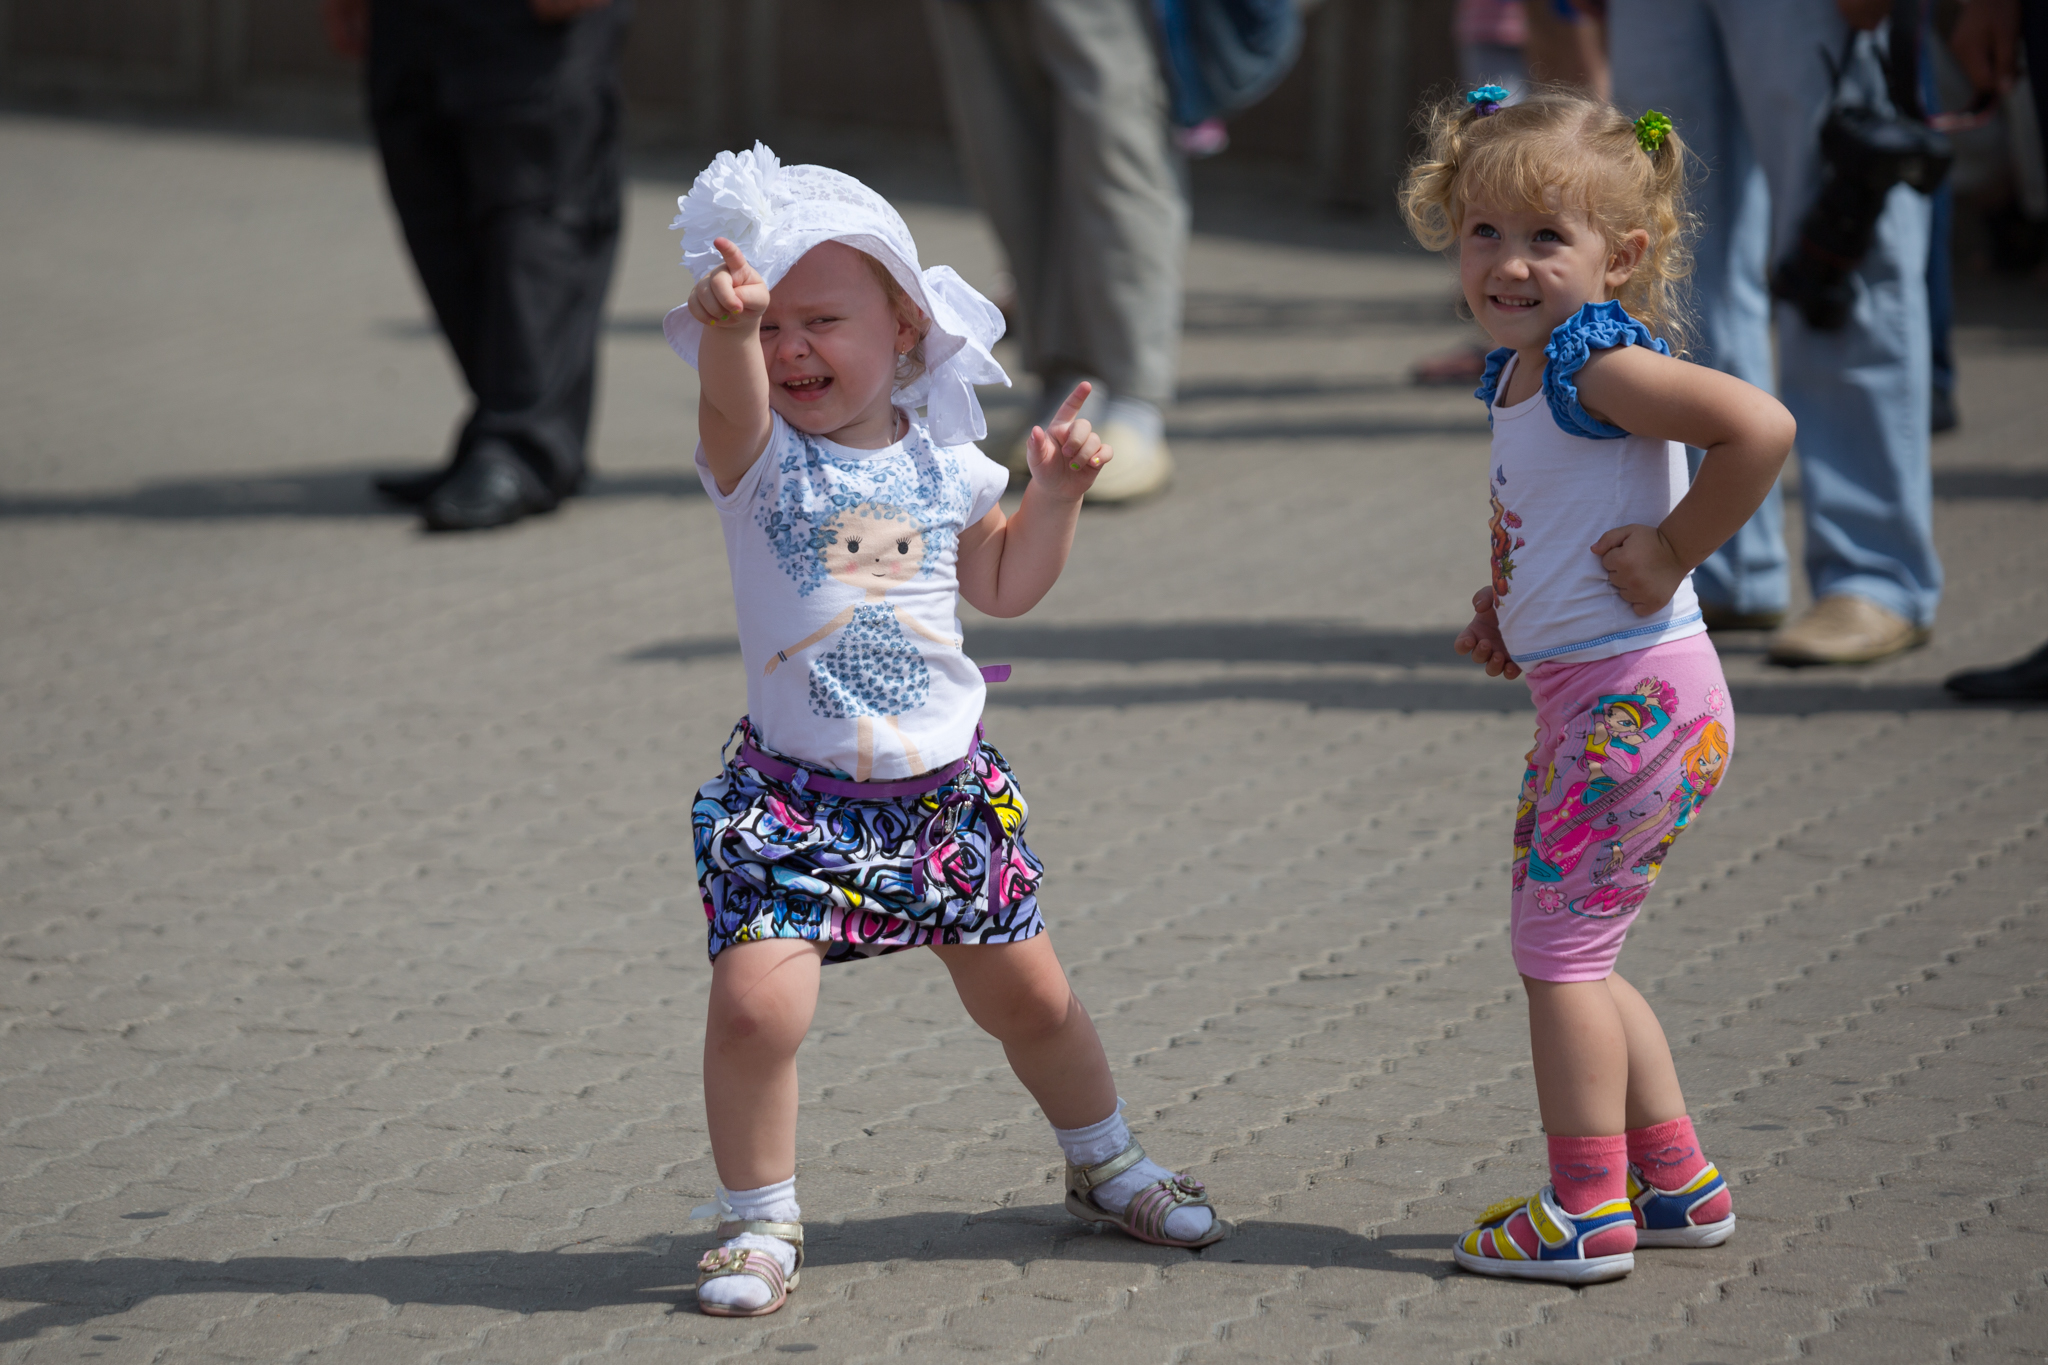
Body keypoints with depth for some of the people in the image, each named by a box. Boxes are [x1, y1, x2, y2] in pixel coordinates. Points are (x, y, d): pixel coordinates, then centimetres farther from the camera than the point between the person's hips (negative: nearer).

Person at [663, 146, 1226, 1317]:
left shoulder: (943, 461, 3)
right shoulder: (762, 458, -9)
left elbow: (1003, 585, 19)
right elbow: (733, 395, -33)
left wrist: (1057, 495, 3)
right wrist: (728, 326, -55)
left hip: (947, 784, 3)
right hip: (795, 793, -3)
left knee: (1028, 997, 14)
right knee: (756, 1002, -19)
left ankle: (1106, 1161, 41)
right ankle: (761, 1222, 0)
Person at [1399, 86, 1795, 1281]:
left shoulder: (1599, 362, -18)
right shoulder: (1520, 372, 11)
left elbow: (1761, 426, -31)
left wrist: (1670, 558, -23)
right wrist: (1509, 609, 13)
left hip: (1637, 700, -10)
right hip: (1587, 701, 10)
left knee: (1557, 943, -4)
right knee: (1569, 951, 17)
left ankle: (1589, 1213, 2)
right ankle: (1678, 1183, 25)